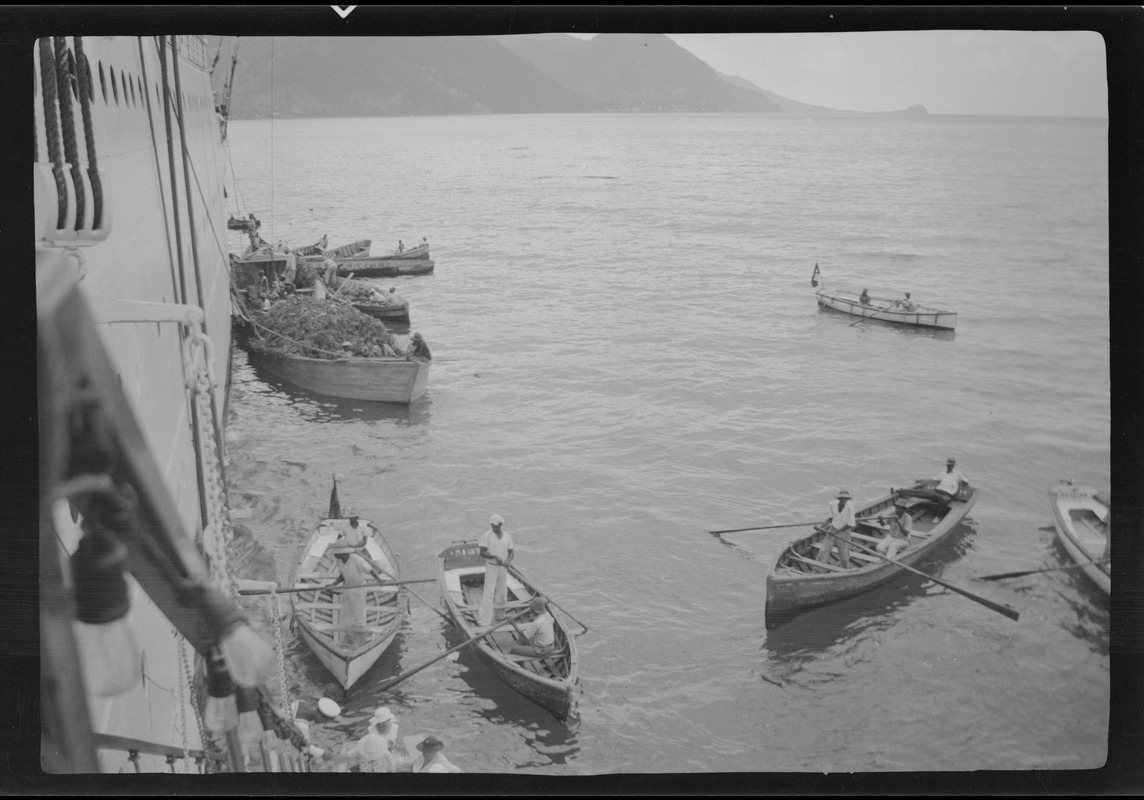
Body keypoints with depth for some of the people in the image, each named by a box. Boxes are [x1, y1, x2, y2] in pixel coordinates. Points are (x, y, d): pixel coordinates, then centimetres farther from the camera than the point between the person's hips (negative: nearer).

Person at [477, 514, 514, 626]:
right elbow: (482, 553, -11)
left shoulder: (507, 537, 2)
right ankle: (483, 621, -7)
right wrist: (494, 556, -27)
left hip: (503, 568, 4)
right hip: (491, 567, -4)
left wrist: (508, 562, -13)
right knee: (489, 594, -9)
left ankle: (500, 616, 27)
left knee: (502, 593, 11)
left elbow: (511, 552, 8)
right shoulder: (486, 536, -10)